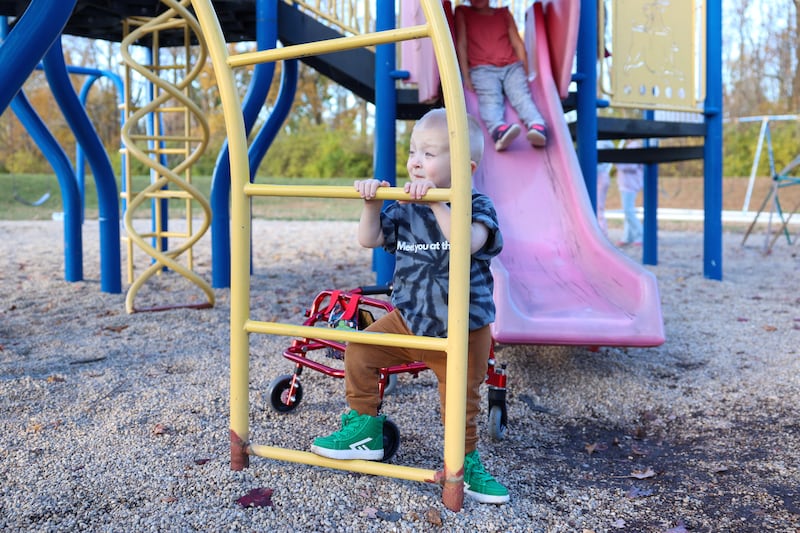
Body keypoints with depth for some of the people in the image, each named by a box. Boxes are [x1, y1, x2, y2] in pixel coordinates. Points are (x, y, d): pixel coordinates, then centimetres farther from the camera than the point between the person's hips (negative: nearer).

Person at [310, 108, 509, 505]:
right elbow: (368, 239, 3)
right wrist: (372, 203, -12)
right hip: (408, 319, 4)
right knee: (360, 350, -7)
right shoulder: (406, 209, 0)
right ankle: (364, 428, 9)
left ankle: (467, 464, 30)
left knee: (462, 405, 6)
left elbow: (468, 242, -34)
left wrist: (437, 203, -40)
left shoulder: (478, 207, -13)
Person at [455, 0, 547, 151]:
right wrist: (466, 76, -1)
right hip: (482, 69, -3)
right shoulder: (462, 13, 20)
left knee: (521, 95, -27)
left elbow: (518, 43, 20)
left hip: (512, 66, 3)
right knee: (490, 99, -33)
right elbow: (461, 44, 10)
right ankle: (500, 130, -63)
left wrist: (525, 74, 10)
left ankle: (538, 127, -54)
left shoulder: (504, 13, 26)